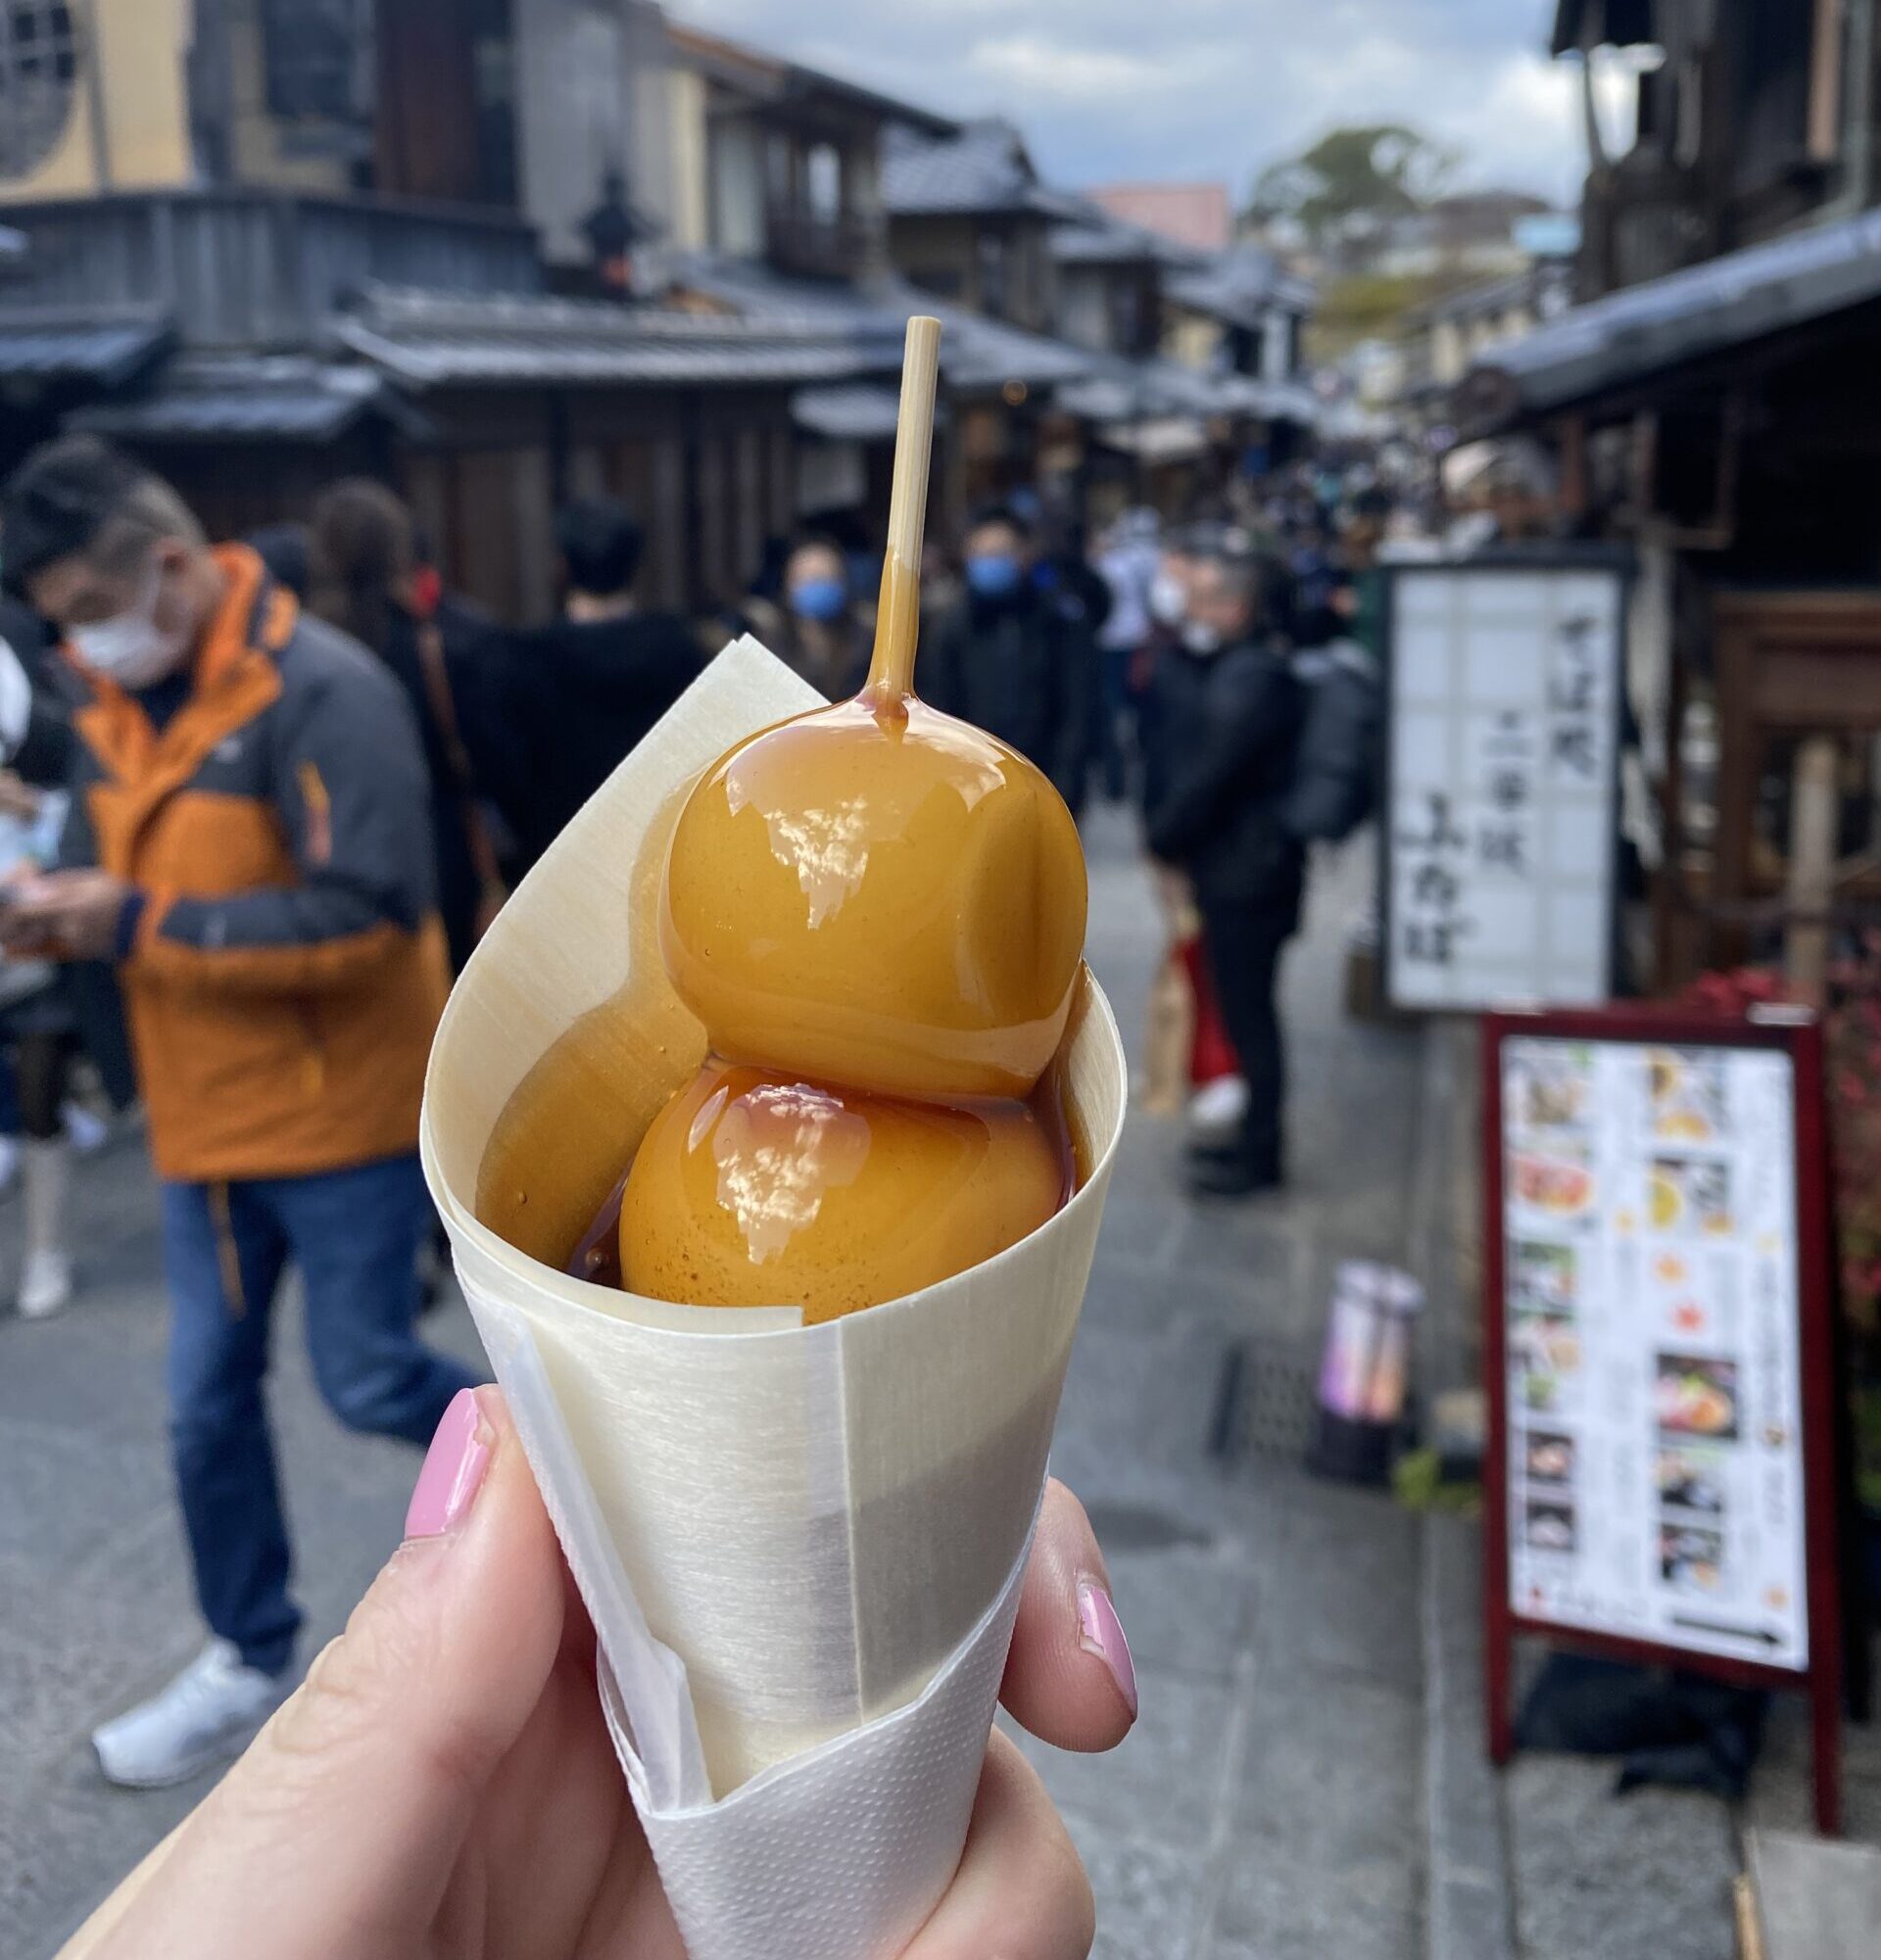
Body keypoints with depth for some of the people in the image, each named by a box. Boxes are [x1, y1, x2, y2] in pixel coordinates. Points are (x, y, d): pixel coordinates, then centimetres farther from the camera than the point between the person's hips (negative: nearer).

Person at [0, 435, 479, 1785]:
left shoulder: (319, 691, -19)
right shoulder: (118, 709, 7)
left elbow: (365, 915, -25)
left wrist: (142, 924, -23)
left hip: (344, 1112, -7)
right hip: (207, 1119, 8)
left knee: (368, 1379, 4)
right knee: (207, 1402, 13)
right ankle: (250, 1663, 32)